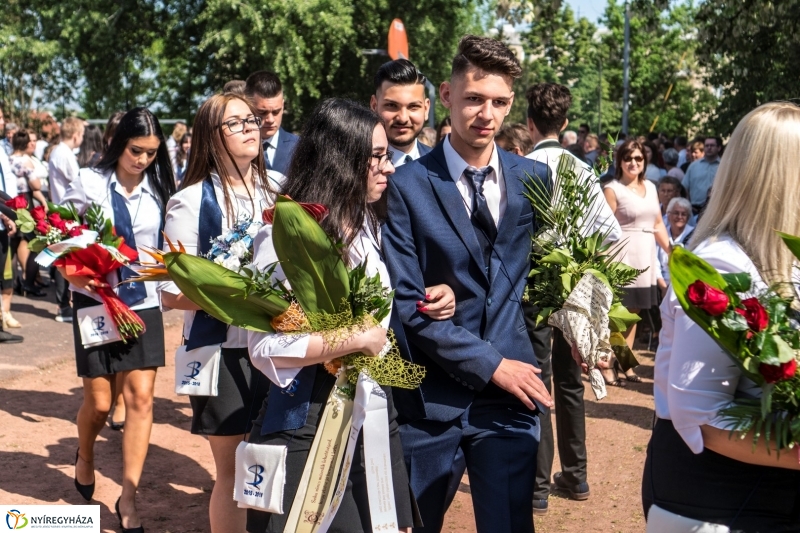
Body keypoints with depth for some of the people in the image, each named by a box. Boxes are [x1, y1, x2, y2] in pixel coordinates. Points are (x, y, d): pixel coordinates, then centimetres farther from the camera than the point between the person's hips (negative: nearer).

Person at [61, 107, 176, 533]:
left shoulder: (158, 190, 2)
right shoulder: (88, 182, -5)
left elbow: (164, 247, 7)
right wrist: (77, 275, -20)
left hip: (142, 303, 2)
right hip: (95, 301, -2)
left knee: (141, 396, -4)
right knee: (99, 401, 6)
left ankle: (128, 499, 4)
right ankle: (84, 457, 40)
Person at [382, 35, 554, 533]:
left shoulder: (534, 178, 4)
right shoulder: (408, 186, -8)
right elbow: (405, 302, -11)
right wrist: (489, 363, -13)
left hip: (511, 392, 2)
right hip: (431, 393, -1)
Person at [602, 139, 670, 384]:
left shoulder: (650, 187, 13)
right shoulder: (612, 189, -7)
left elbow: (658, 224, 18)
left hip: (646, 258, 7)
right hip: (622, 256, -7)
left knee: (633, 311, 11)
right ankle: (607, 365, 6)